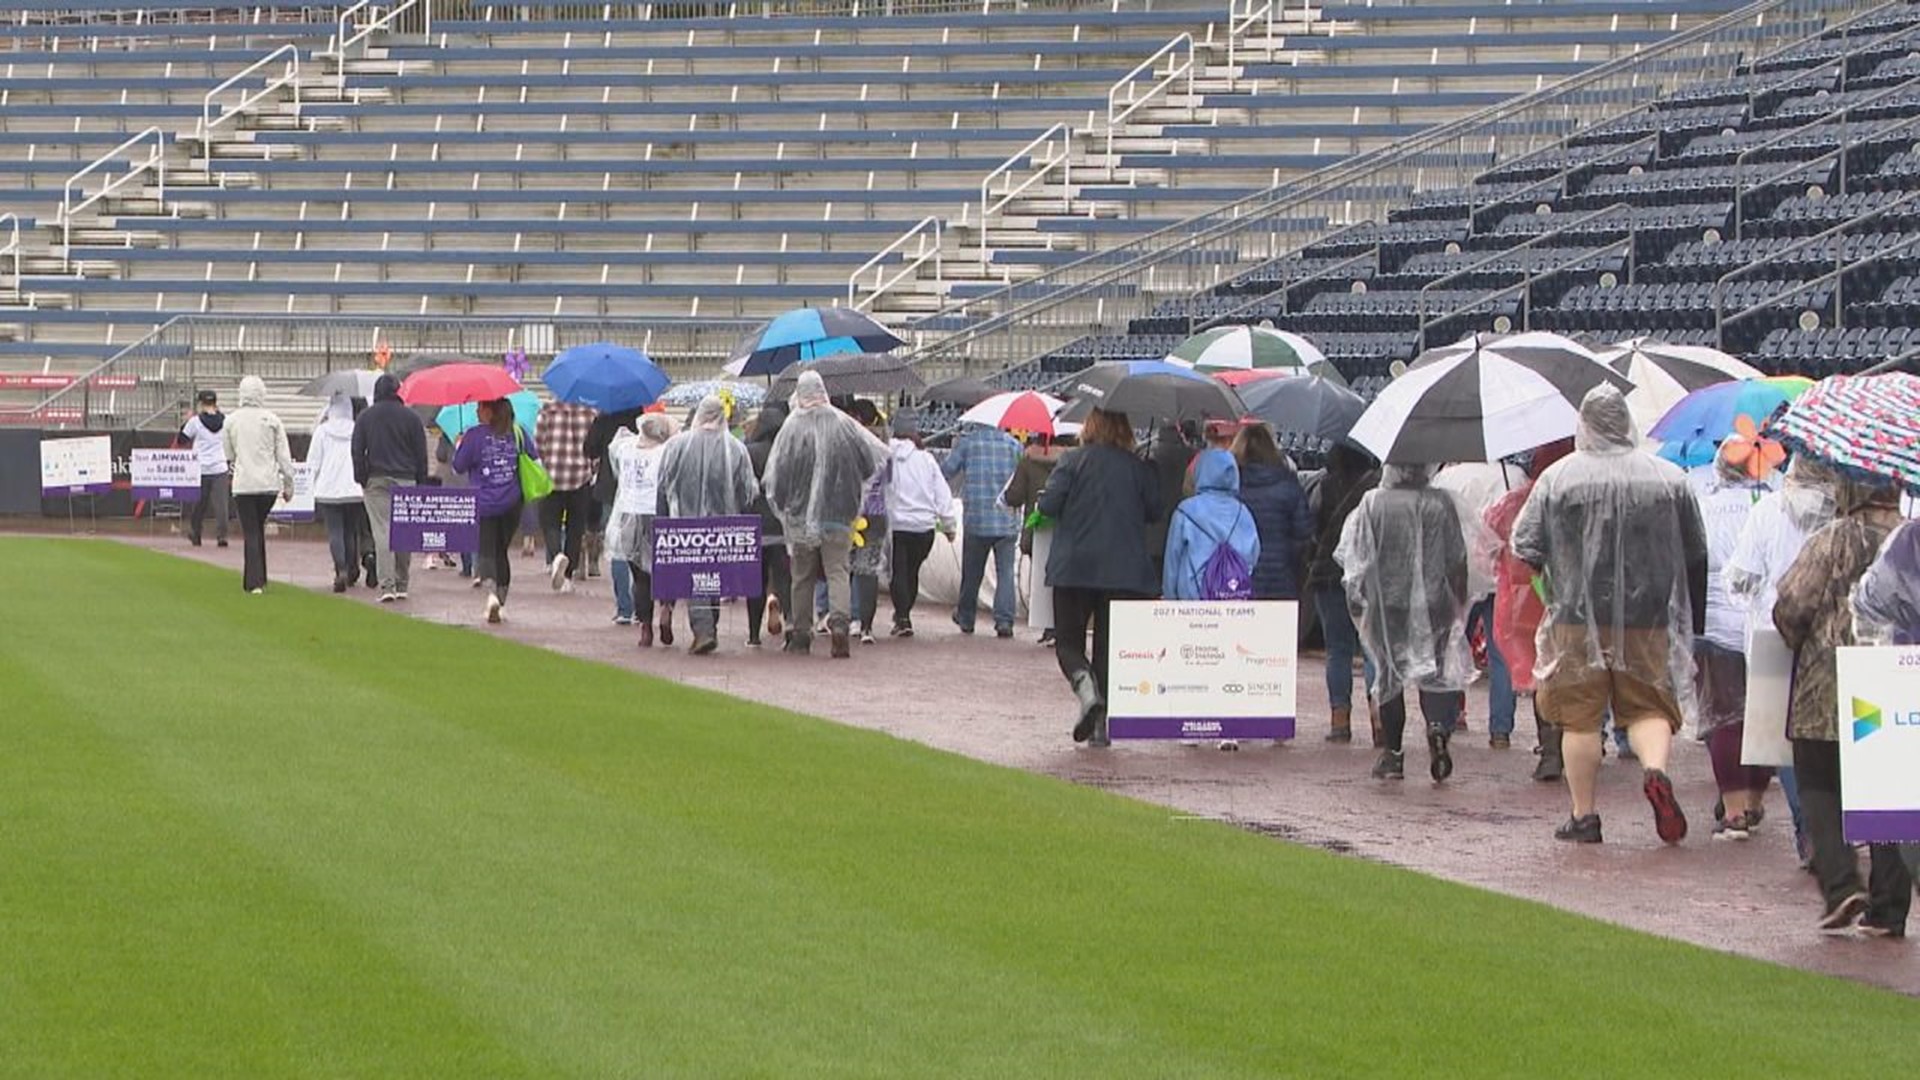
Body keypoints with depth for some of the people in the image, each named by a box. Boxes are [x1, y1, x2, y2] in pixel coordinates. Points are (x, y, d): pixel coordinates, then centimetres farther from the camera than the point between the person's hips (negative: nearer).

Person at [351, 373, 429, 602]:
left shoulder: (365, 417, 3)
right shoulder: (411, 417, 3)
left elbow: (357, 451, 2)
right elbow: (421, 453, 4)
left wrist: (361, 478, 7)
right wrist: (421, 483, 10)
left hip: (376, 480, -1)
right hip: (405, 480, 1)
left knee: (382, 532, -5)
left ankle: (387, 585, -15)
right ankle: (402, 584, 13)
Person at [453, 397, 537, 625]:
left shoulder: (474, 435, -8)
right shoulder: (518, 433, 2)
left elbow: (458, 467, -4)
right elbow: (535, 456, 9)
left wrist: (458, 445, 14)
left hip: (484, 504, -4)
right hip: (511, 503, 4)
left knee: (485, 551, -5)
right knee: (502, 551, 16)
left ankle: (491, 593, -30)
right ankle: (501, 601, 18)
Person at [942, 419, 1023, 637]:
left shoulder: (967, 441, -1)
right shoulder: (1013, 444, 4)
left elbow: (946, 470, -1)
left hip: (976, 519, 0)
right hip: (1008, 520, 0)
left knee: (971, 572, 13)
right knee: (1007, 572, 0)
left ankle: (966, 618, 25)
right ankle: (1004, 620, -13)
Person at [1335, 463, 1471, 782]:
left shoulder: (1373, 503, -5)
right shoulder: (1441, 502, -3)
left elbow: (1355, 557, -2)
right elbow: (1458, 560, 2)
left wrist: (1357, 596, 11)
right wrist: (1460, 602, 15)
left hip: (1387, 603, 0)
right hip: (1434, 603, 0)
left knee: (1390, 676, 10)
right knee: (1434, 671, 7)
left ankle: (1392, 753, 12)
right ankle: (1438, 725, -22)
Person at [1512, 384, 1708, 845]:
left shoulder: (1557, 478, -5)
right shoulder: (1670, 478, 2)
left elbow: (1525, 548, -4)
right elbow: (1697, 556, 7)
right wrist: (1694, 622, 18)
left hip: (1577, 618, -1)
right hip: (1650, 619, 1)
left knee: (1580, 720, 6)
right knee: (1649, 707, 10)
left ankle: (1583, 815, 9)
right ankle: (1655, 770, -17)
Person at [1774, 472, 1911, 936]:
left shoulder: (1832, 542, -9)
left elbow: (1791, 607, -12)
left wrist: (1802, 644, 8)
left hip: (1830, 692, -3)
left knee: (1820, 786, 10)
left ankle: (1841, 883, -9)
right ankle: (1888, 909, 10)